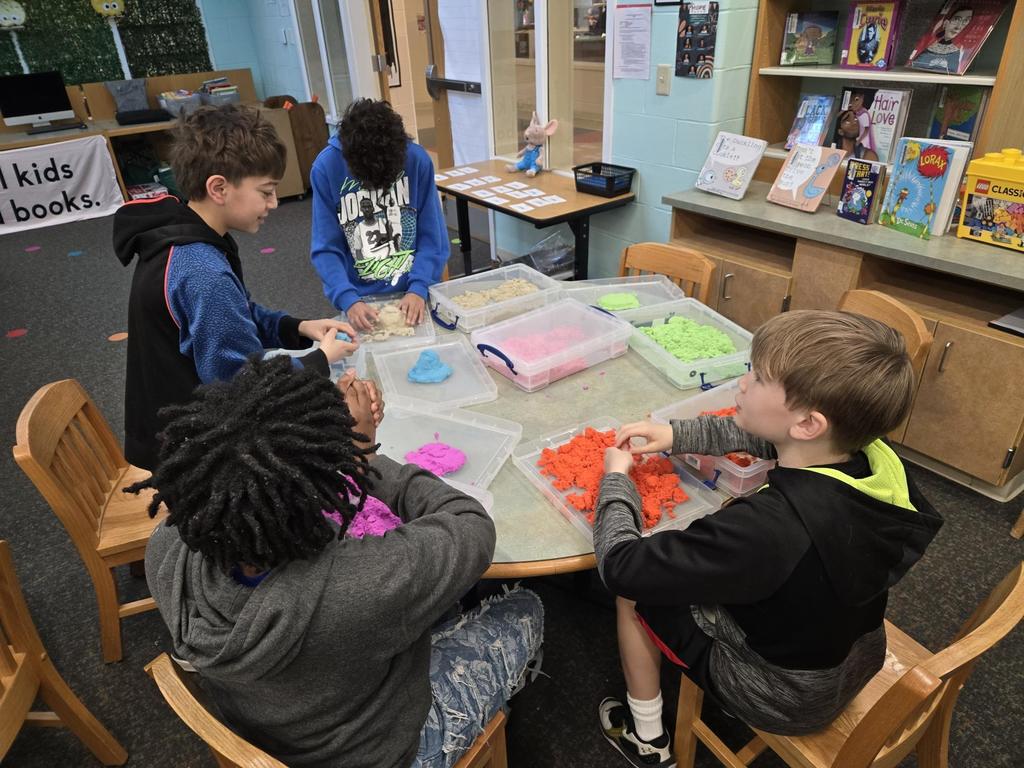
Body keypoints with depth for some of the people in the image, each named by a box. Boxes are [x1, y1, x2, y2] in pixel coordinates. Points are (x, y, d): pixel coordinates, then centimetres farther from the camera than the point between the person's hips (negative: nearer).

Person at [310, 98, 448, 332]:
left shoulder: (417, 159, -9)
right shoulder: (326, 168, -9)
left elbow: (433, 237, -5)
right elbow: (326, 249, -6)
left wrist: (419, 289, -17)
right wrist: (348, 300, -20)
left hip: (416, 295, 0)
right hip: (361, 299, 0)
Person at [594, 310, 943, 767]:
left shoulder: (768, 526, -41)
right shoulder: (872, 457, -19)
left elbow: (621, 566, -32)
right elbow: (759, 437, 2)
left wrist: (616, 478, -16)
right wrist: (675, 435, -2)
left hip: (784, 697, -6)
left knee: (634, 593, 3)